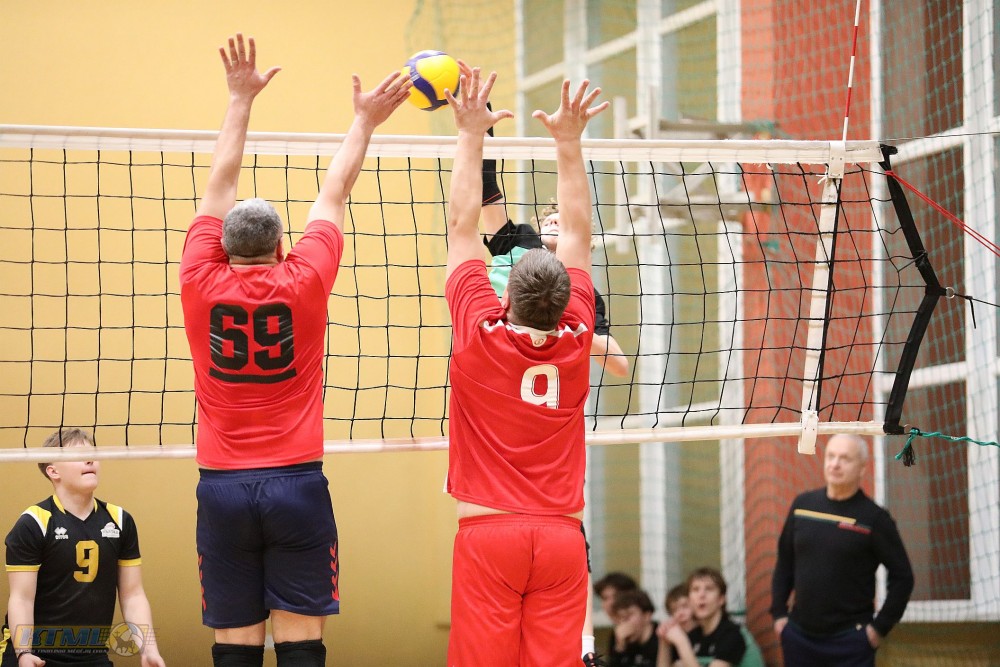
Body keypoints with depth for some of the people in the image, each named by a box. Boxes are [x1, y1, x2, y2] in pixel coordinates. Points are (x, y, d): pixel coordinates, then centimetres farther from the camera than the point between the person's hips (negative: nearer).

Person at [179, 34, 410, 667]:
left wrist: (242, 98, 21)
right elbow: (334, 195, 10)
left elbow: (221, 185, 10)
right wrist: (363, 122, 23)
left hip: (222, 489, 1)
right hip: (297, 482, -1)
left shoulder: (203, 285, -1)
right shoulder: (302, 283, -4)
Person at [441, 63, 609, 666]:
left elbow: (462, 226, 3)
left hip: (488, 532, -2)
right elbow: (578, 231, 11)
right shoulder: (575, 339, 1)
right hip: (562, 535, 2)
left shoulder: (481, 335, -6)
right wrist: (569, 142, 18)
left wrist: (472, 137, 9)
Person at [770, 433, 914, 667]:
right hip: (799, 636, 4)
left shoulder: (873, 518, -7)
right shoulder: (803, 505, 5)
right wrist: (778, 613, 8)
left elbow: (902, 577, -5)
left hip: (850, 640, -4)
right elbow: (785, 562, 14)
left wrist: (880, 627, -8)